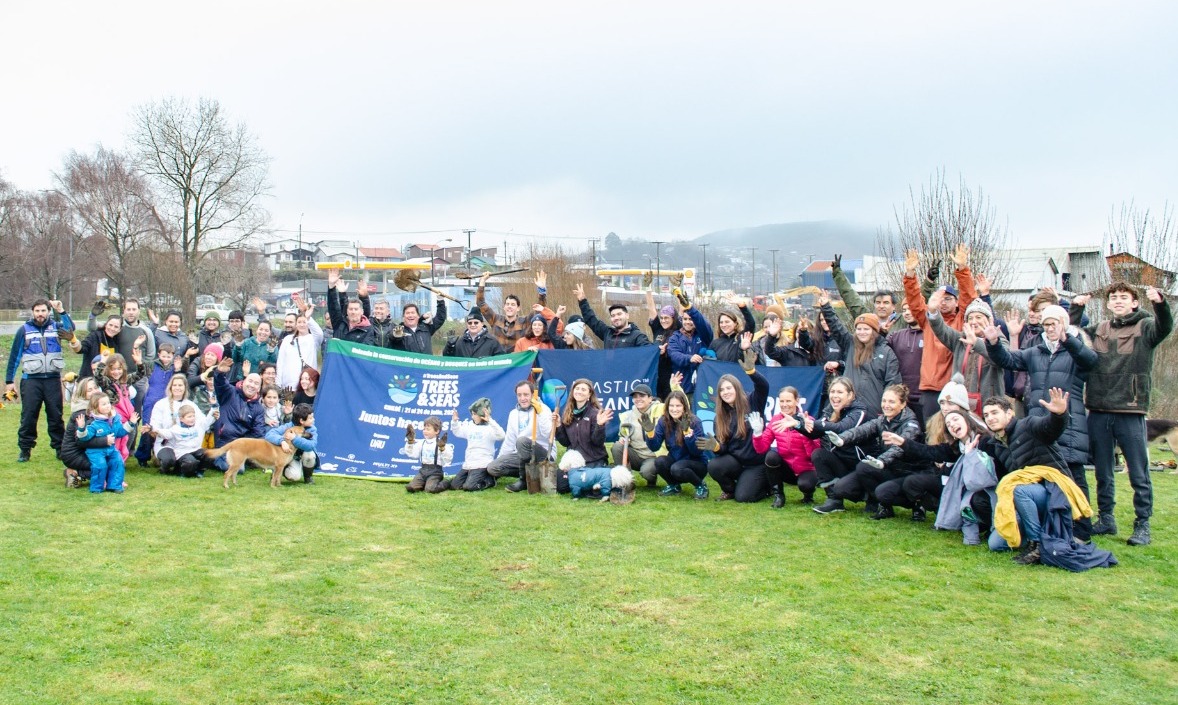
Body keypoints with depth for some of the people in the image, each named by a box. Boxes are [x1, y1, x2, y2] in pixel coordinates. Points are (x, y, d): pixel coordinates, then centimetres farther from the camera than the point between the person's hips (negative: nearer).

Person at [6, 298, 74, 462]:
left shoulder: (55, 326, 5)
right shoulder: (24, 330, 3)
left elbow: (71, 329, -19)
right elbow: (14, 356, 5)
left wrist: (61, 311, -22)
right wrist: (9, 381, 3)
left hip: (53, 379, 1)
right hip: (31, 380, -1)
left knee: (56, 416, 6)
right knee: (28, 416, 0)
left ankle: (60, 447, 13)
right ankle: (25, 449, 8)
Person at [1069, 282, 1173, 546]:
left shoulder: (1145, 327, 1)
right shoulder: (1098, 331, 14)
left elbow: (1165, 327, -18)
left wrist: (1159, 303, -37)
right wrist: (1076, 308, 3)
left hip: (1131, 413, -4)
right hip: (1098, 413, 4)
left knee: (1139, 474, 1)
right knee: (1102, 472, 13)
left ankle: (1142, 525, 10)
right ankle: (1106, 519, 24)